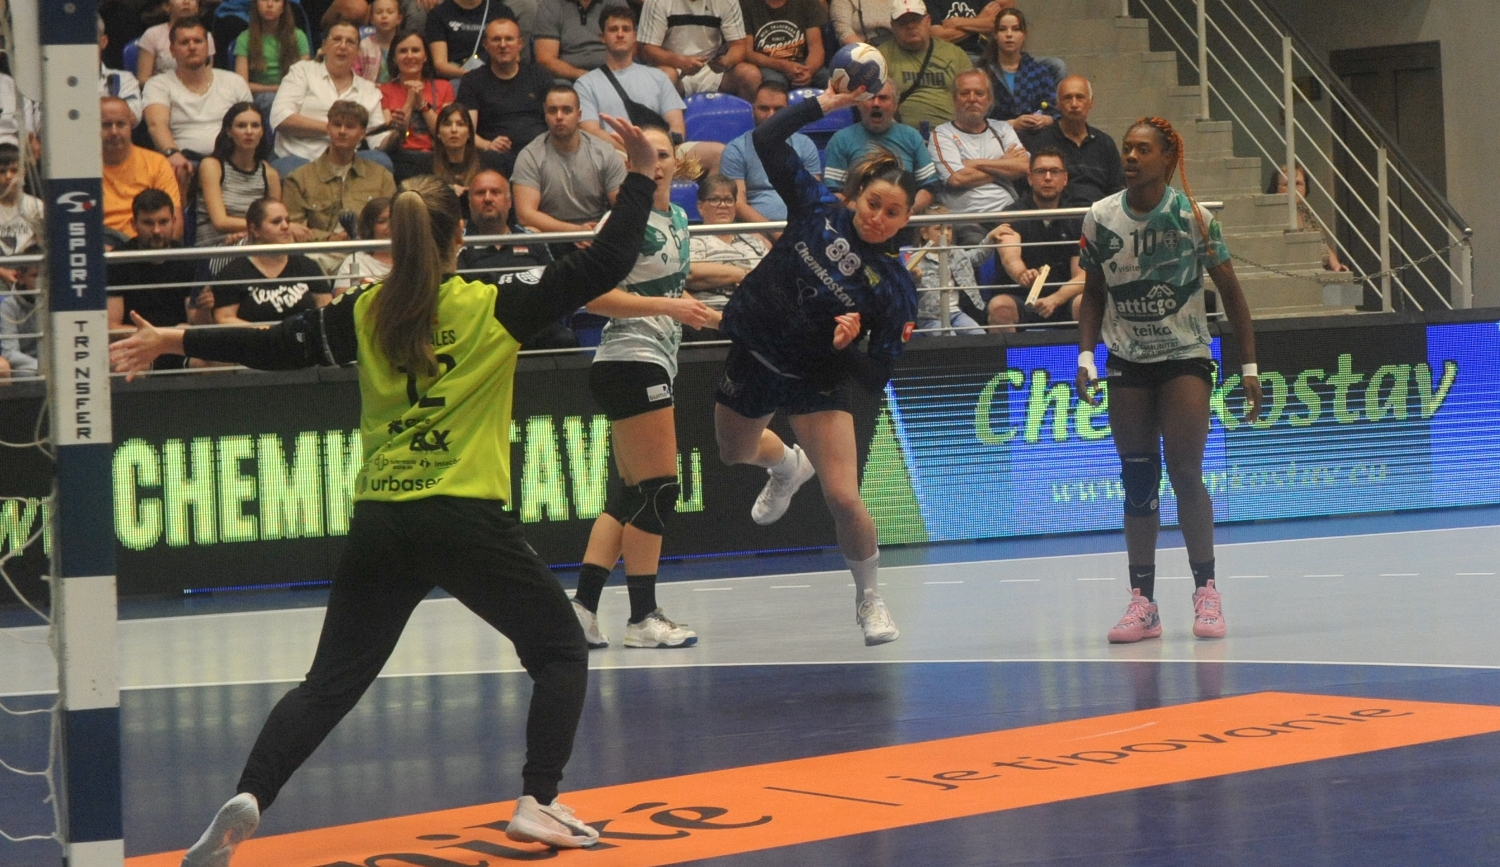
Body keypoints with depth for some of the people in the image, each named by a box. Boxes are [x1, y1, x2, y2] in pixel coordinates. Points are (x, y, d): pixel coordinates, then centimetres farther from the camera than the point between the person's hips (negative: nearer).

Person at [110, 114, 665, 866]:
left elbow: (279, 344, 14)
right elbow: (601, 267, -3)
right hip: (467, 521, -4)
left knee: (329, 684, 9)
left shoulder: (364, 313, 5)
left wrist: (175, 341, 26)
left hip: (378, 525, 4)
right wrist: (640, 181, 7)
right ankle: (537, 803, 4)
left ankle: (246, 801, -8)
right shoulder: (494, 307, -3)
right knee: (561, 653, 14)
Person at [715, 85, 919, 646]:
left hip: (817, 383, -3)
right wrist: (826, 103, -13)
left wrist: (848, 348, -34)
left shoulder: (894, 285, -16)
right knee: (733, 453, 29)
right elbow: (768, 141, -11)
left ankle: (869, 601, 10)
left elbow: (877, 379, -15)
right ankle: (787, 464, 67)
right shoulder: (818, 211, -10)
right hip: (752, 358, 3)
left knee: (844, 500, -15)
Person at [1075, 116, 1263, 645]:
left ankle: (1206, 592, -1)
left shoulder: (1192, 217, -9)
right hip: (1127, 364, 3)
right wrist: (1086, 356, -2)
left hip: (1186, 357, -3)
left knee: (1185, 472, -12)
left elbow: (1229, 290, -3)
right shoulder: (1100, 219, -2)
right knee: (1137, 480, 1)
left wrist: (1249, 367, -5)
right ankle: (1142, 601, 5)